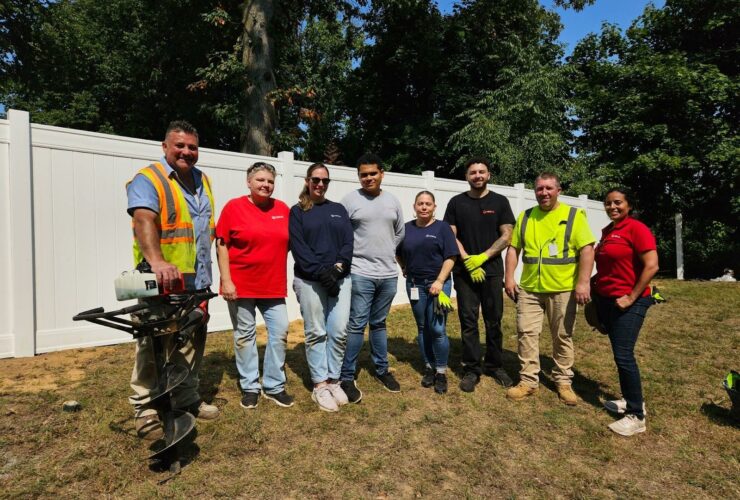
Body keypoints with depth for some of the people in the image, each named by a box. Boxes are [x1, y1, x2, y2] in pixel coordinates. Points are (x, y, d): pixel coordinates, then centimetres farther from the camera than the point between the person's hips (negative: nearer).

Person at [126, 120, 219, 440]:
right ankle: (146, 414, 13)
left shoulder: (202, 180, 14)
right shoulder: (147, 180, -9)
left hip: (196, 282, 7)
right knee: (154, 350, -1)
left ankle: (187, 399, 32)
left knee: (192, 346, 16)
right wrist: (157, 261, -44)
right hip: (162, 283, -7)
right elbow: (143, 220, -28)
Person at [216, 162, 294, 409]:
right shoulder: (234, 207, -5)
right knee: (245, 335, 9)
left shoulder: (283, 209, 5)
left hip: (273, 286, 3)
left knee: (280, 332, 3)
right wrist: (226, 280, -12)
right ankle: (250, 387, 24)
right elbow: (221, 245, -6)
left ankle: (274, 386, 20)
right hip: (240, 285, -3)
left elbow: (289, 242, 14)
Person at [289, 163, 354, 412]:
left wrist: (338, 267, -11)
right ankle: (320, 386, 12)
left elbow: (349, 241, 6)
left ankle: (333, 380, 16)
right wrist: (321, 272, -15)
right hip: (309, 280, -3)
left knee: (339, 332, 0)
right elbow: (298, 246, -5)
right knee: (316, 333, 2)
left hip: (340, 278, 3)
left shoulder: (338, 210, 15)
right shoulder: (298, 211, 6)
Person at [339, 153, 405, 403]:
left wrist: (386, 252, 13)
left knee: (379, 324, 17)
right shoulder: (350, 200, -5)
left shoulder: (393, 201, 9)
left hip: (388, 274, 4)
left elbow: (400, 233, 20)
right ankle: (347, 377, 11)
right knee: (356, 326, -1)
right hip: (360, 274, -4)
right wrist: (347, 259, -4)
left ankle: (382, 369, 31)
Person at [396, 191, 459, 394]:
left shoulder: (442, 227, -2)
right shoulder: (407, 228, 7)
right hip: (414, 285, 4)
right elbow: (399, 253, 20)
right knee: (422, 328, 11)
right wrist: (405, 269, 8)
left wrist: (439, 281, -15)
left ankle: (441, 372, 10)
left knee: (438, 329, -5)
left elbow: (450, 257, -7)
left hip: (438, 284, -3)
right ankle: (429, 367, 24)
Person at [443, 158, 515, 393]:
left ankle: (494, 365, 24)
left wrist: (482, 257, -12)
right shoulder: (456, 202, 6)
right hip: (464, 271, 0)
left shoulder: (499, 202, 5)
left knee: (494, 321, 7)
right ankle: (471, 369, 12)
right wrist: (468, 261, -9)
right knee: (468, 321, 2)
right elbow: (451, 236, 2)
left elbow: (506, 236, 0)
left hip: (492, 270, 0)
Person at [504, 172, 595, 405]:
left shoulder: (574, 215, -3)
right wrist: (509, 278, 0)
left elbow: (587, 249, -9)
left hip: (563, 289, -3)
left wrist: (583, 282, -17)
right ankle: (528, 381, 16)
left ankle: (563, 382, 26)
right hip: (529, 289, 3)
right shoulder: (525, 217, 7)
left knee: (563, 337, 10)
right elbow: (513, 248, 9)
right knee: (526, 333, 3)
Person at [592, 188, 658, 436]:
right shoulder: (606, 231, 11)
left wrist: (631, 297, -17)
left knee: (623, 355, -8)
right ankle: (631, 399, 30)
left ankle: (636, 416, 3)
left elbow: (651, 266, -18)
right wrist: (596, 279, 9)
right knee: (620, 353, 15)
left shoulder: (637, 229, -12)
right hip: (606, 300, 8)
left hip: (628, 302, -8)